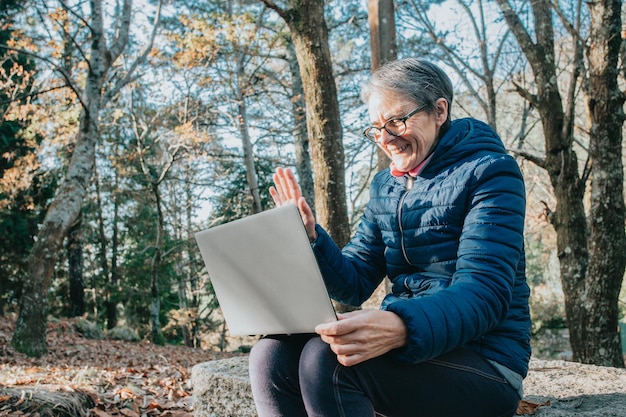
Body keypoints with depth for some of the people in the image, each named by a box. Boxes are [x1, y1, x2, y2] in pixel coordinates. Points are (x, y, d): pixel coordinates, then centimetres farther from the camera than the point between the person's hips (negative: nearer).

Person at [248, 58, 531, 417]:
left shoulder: (488, 171, -8)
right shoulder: (385, 186, 12)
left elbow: (485, 293, -21)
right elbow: (355, 284, 11)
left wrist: (401, 328, -40)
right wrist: (308, 238, -9)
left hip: (483, 360, -6)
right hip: (404, 346, 6)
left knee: (327, 360, -30)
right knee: (273, 355, -17)